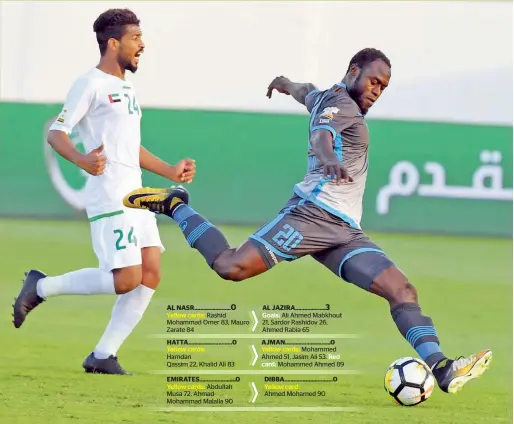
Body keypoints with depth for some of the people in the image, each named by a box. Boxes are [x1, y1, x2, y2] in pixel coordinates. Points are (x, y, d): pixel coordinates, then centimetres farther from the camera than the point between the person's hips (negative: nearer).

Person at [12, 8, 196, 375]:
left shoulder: (127, 89, 20)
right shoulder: (92, 84, -7)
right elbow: (56, 133, -13)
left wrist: (171, 172, 25)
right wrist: (82, 160, -32)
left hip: (136, 195, 9)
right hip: (110, 197, -9)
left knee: (150, 275, 0)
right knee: (126, 279, -15)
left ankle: (103, 356, 4)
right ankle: (42, 287, 2)